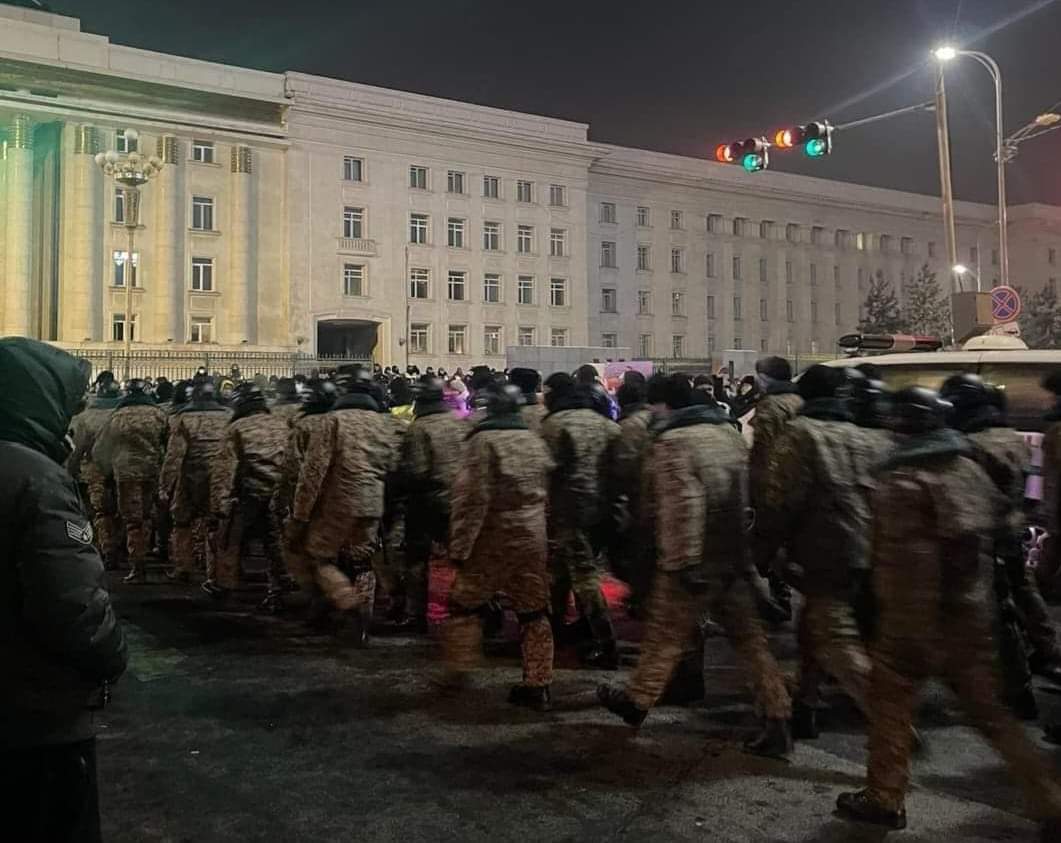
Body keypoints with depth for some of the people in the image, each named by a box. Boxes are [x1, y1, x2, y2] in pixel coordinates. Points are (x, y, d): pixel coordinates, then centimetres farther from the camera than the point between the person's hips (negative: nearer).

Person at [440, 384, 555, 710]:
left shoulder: (483, 441, -11)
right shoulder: (535, 442, 9)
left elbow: (471, 498, -18)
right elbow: (549, 496, 12)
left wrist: (459, 546, -12)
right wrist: (549, 544, 18)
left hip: (492, 539, -5)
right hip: (533, 540, 5)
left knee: (465, 604, 13)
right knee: (534, 612, 11)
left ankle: (457, 672, 21)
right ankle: (537, 685, 15)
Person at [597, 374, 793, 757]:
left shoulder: (672, 442, -15)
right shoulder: (729, 432, 9)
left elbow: (684, 504, -25)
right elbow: (747, 492, 12)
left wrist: (684, 562, -23)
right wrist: (744, 546, 18)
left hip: (693, 561, -7)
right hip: (736, 557, 7)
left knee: (664, 635, 10)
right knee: (749, 637, 11)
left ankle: (636, 701, 28)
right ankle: (778, 719, 12)